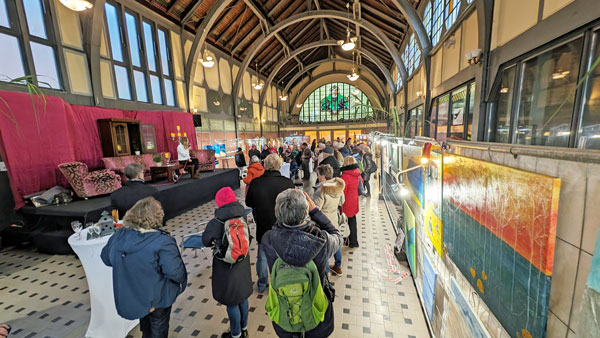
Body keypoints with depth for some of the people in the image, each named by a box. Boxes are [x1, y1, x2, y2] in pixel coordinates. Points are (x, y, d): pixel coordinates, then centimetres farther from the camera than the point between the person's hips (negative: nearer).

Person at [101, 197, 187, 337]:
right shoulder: (162, 242, -33)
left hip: (129, 296, 6)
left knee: (145, 325, 34)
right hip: (156, 298, -6)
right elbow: (175, 271, -33)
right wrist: (182, 281, -13)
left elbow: (106, 258, 6)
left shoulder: (119, 236, -12)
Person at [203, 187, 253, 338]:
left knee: (232, 303, 17)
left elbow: (206, 241, -5)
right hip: (243, 265, 5)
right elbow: (247, 239, -1)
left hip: (226, 268, -4)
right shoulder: (243, 217, -13)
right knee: (242, 297, 25)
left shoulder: (216, 223, -23)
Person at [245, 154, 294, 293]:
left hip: (263, 227, 1)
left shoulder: (255, 183, -16)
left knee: (262, 257, 22)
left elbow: (249, 203, -1)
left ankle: (262, 284, 41)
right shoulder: (287, 183, -19)